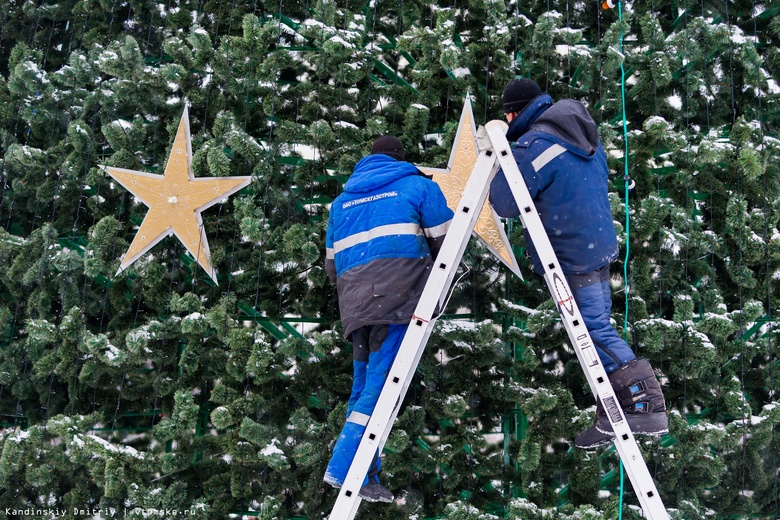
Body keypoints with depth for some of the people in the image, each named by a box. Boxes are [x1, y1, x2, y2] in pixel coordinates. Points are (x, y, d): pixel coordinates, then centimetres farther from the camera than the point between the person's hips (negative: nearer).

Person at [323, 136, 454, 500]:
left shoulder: (342, 201, 26)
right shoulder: (418, 186, 13)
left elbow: (331, 264, 27)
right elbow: (445, 244, 8)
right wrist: (431, 282, 26)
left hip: (354, 302, 5)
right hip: (399, 294, -5)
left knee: (364, 385, 12)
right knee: (382, 384, -8)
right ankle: (347, 468, -17)